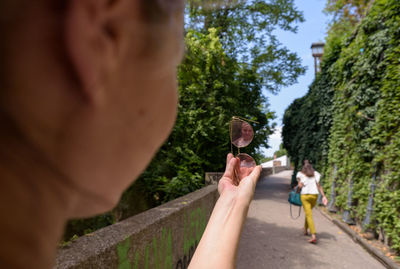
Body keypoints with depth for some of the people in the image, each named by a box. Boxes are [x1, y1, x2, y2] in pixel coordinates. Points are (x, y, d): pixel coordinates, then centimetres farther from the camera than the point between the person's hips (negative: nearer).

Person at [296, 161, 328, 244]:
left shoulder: (301, 174, 5)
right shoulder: (315, 174, 11)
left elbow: (300, 186, -6)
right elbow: (319, 186, 0)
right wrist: (323, 196, -4)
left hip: (304, 195, -3)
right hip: (314, 195, 3)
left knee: (309, 215, -3)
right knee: (309, 211, 26)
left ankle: (313, 236, -16)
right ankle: (305, 229, 41)